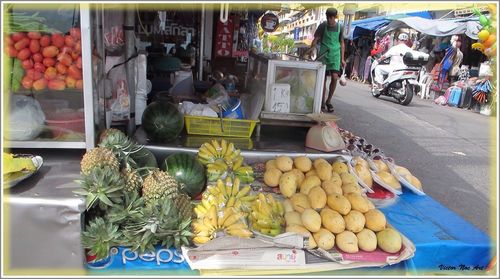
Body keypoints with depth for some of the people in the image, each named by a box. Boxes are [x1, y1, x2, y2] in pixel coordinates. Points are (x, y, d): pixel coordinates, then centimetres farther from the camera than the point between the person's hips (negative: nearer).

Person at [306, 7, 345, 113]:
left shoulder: (339, 27, 4)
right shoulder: (323, 26, 0)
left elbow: (342, 43, 10)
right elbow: (316, 39, -2)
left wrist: (342, 59, 6)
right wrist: (311, 49, -23)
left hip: (335, 55, 1)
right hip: (323, 55, -1)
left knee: (334, 77, -11)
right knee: (323, 78, 1)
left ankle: (329, 101, 6)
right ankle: (322, 102, 13)